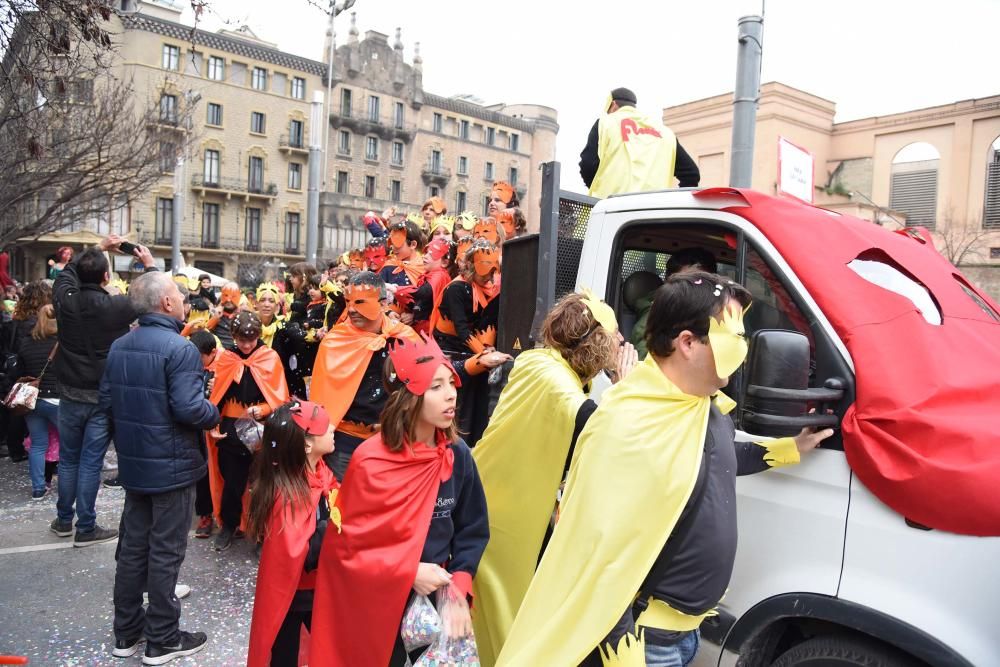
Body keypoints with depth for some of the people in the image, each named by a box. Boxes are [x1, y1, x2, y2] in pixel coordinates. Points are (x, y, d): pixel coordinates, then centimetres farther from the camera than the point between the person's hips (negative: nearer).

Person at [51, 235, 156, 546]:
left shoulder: (65, 300, -7)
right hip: (103, 398, -3)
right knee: (90, 463, 3)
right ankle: (86, 528, 12)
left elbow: (67, 272, 16)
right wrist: (150, 264, 10)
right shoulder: (117, 307, -17)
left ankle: (64, 520, 29)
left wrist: (97, 248, 22)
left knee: (68, 459, 16)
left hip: (71, 395, 3)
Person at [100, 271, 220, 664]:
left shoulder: (119, 346, 5)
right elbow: (189, 408, -27)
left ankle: (126, 632, 30)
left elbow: (107, 401, 9)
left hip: (133, 462, 8)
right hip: (171, 464, -7)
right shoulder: (179, 348, -20)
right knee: (165, 552, 4)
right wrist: (216, 415, -7)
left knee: (132, 546, 17)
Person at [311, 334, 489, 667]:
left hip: (434, 598, 4)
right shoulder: (370, 462, -22)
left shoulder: (457, 454, -10)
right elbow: (344, 544, -15)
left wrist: (458, 588, -13)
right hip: (376, 603, -4)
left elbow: (472, 531, -1)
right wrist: (407, 573, -21)